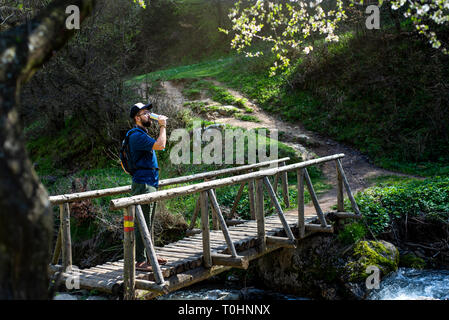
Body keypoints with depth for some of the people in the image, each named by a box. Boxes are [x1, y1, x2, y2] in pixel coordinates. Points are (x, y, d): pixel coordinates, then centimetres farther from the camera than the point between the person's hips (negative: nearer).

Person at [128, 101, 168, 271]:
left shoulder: (143, 134, 19)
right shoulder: (137, 135, -15)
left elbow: (159, 144, 30)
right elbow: (160, 145, -24)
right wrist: (162, 126, -14)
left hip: (150, 183, 11)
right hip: (142, 184, -11)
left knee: (149, 223, 16)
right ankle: (140, 261, -3)